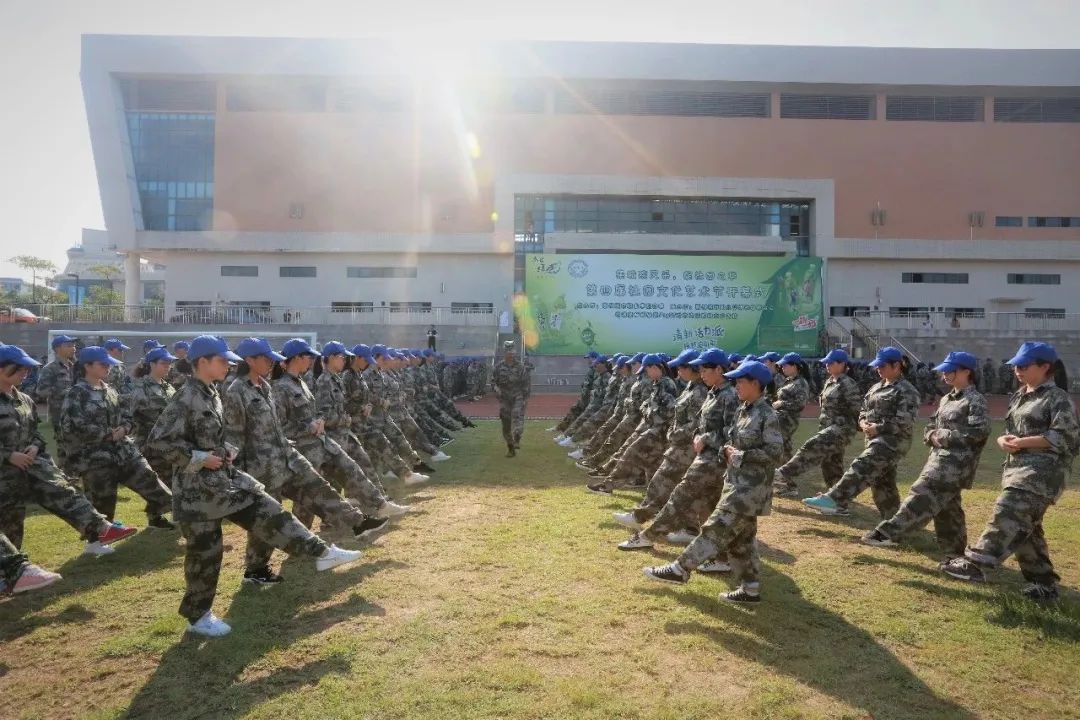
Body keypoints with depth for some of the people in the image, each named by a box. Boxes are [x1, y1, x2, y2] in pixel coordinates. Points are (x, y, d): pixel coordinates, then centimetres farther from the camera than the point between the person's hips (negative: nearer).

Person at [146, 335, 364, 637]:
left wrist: (226, 451, 5)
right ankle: (198, 616, 20)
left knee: (267, 511, 4)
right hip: (197, 486, -8)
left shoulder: (211, 393, 8)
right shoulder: (186, 399, -20)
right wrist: (199, 458, -21)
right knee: (204, 550, 3)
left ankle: (321, 552, 6)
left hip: (223, 476, 9)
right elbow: (158, 439, -23)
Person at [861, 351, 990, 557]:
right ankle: (955, 553, 21)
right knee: (947, 507, 12)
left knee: (923, 496, -17)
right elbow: (930, 426, 23)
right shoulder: (946, 399, 18)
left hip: (956, 461, -9)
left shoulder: (976, 401, -7)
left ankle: (888, 532, -22)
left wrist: (945, 435, -14)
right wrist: (933, 436, 0)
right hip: (938, 457, 9)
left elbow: (979, 432, -19)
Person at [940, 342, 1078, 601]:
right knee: (1025, 525, 11)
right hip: (1016, 466, 9)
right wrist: (1004, 440, 0)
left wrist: (1023, 442, -17)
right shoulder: (1018, 397, 19)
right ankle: (1044, 582, 20)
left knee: (1008, 512, -21)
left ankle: (975, 563, -28)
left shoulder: (1057, 398, -6)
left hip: (1042, 469, -9)